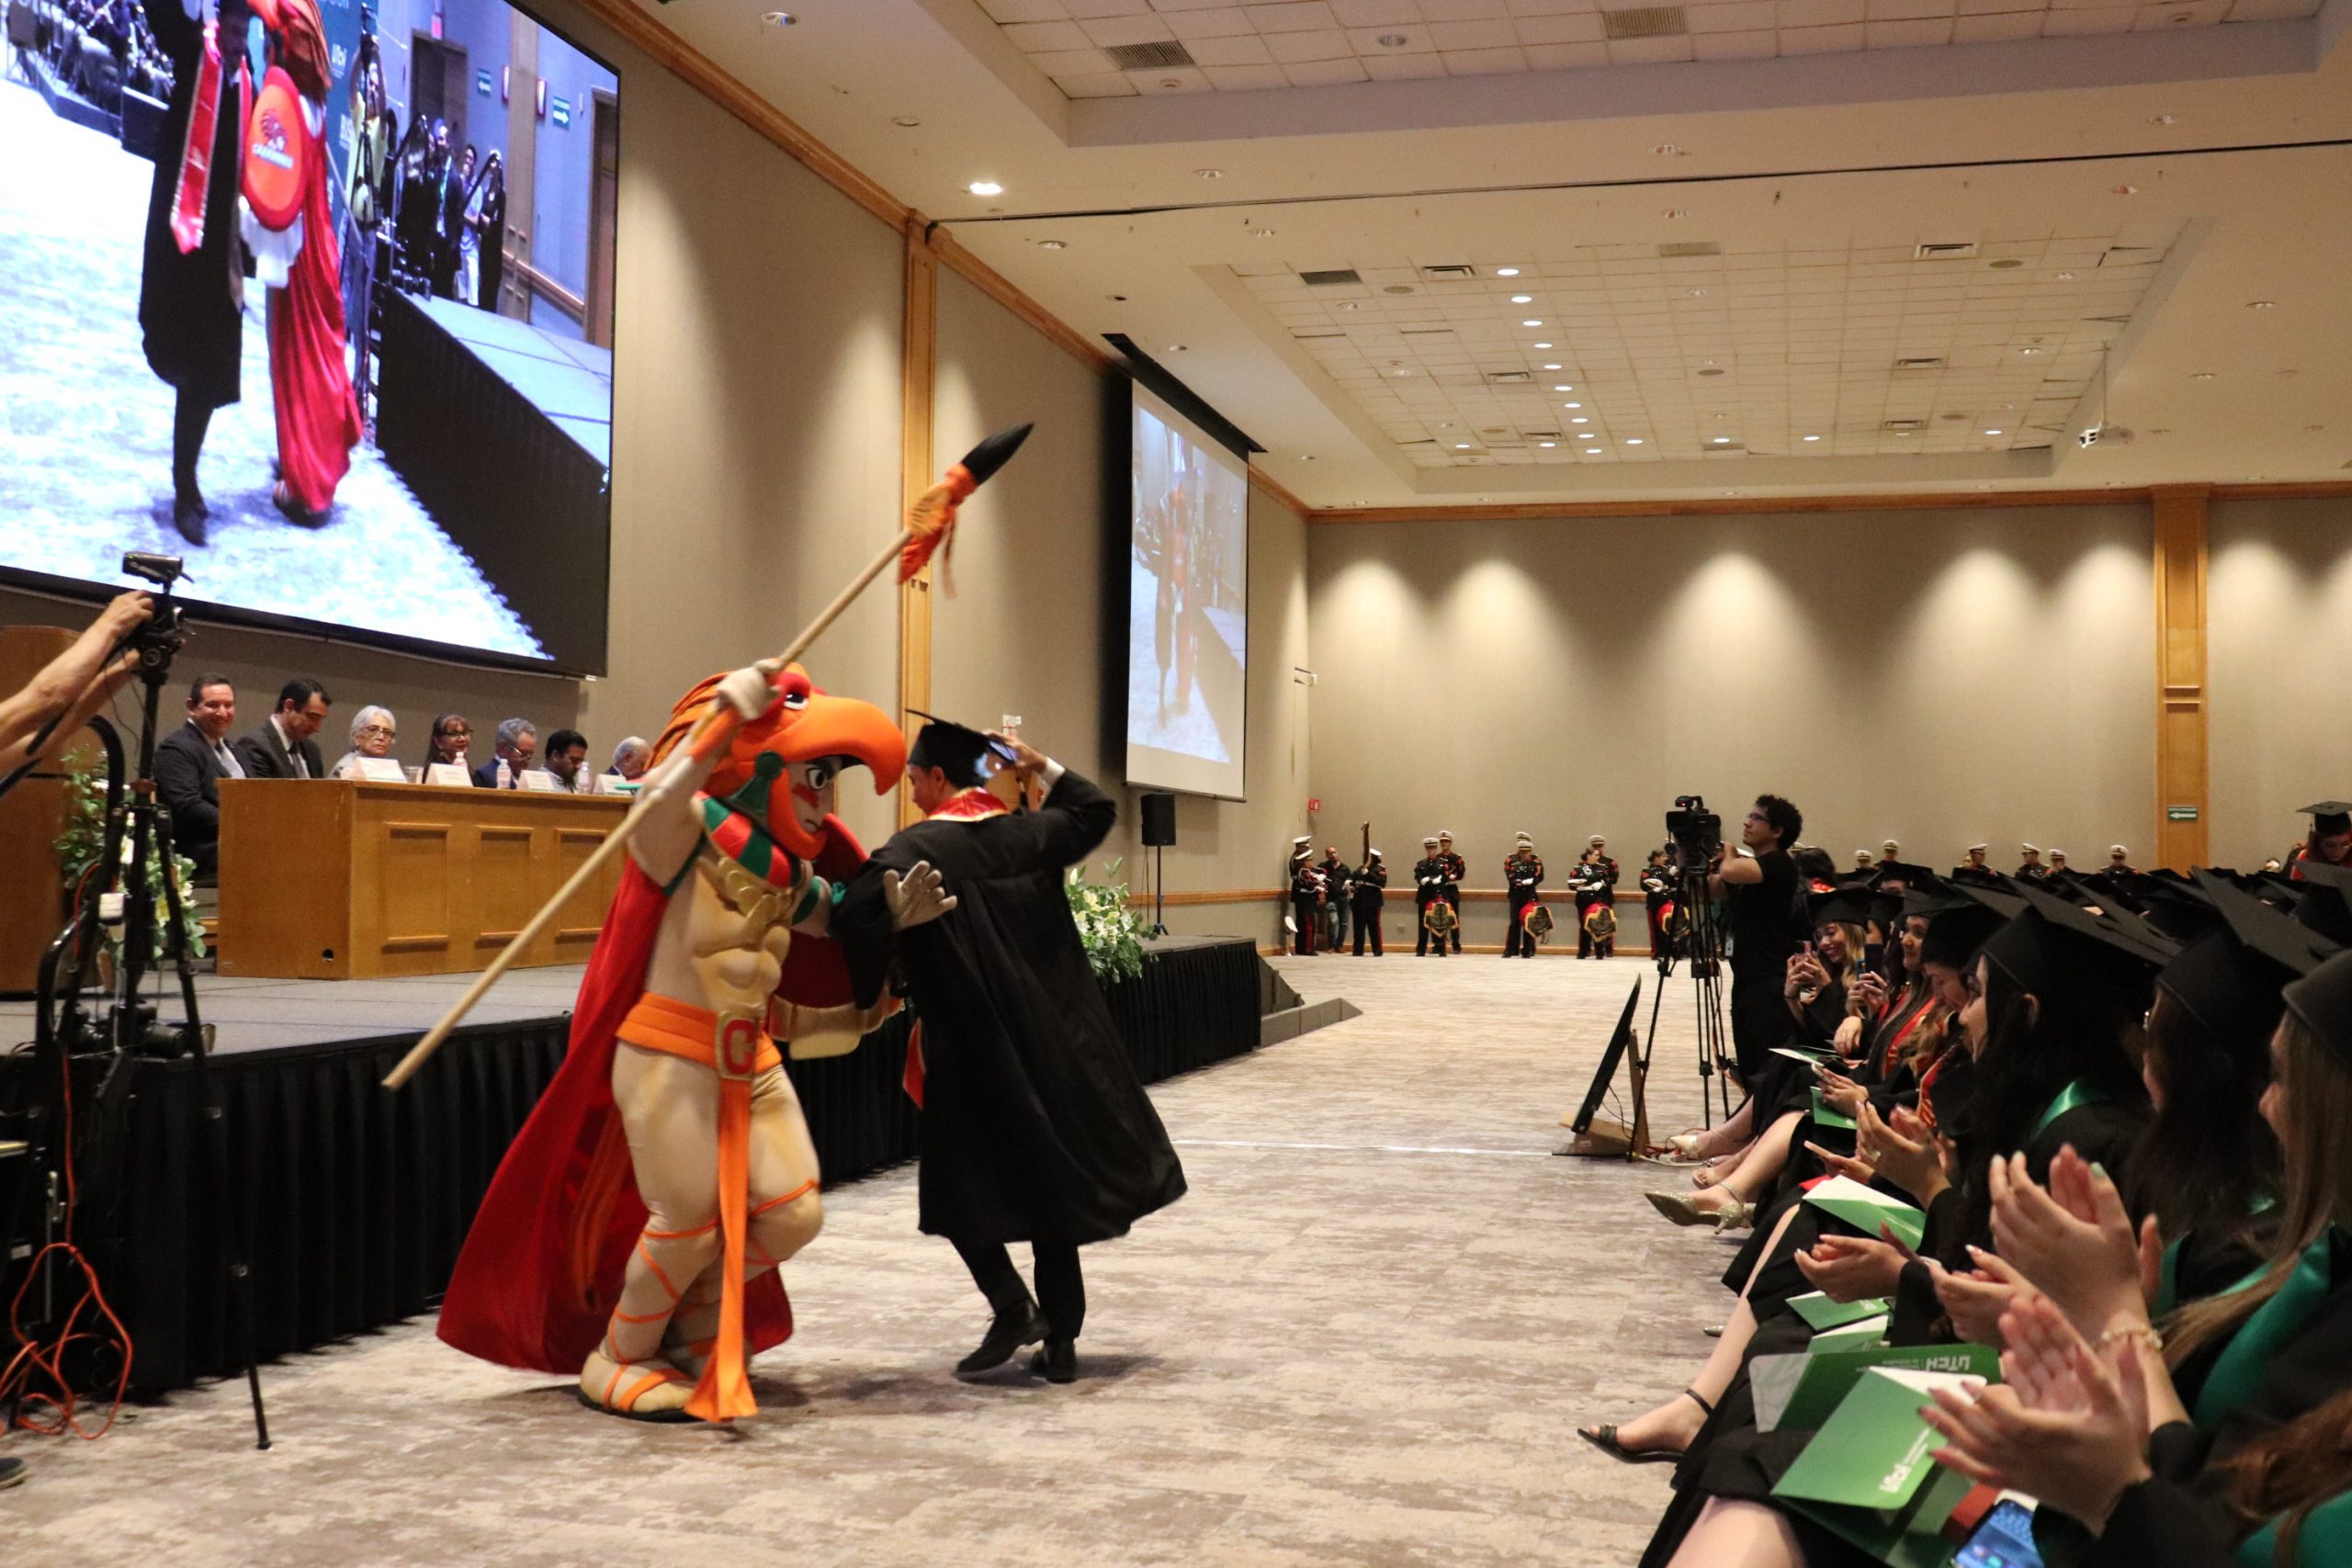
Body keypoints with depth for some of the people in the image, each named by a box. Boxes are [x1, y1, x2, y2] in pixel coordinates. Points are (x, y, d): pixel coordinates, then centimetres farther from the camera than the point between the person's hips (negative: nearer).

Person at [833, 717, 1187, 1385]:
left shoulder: (914, 850, -11)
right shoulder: (1029, 833, 5)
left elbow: (858, 919, -25)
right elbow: (1095, 812, 23)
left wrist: (866, 992, -11)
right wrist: (1046, 770, 17)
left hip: (970, 1048, -5)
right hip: (1051, 1044, 5)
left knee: (963, 1183, 10)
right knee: (1051, 1176, 13)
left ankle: (1011, 1303, -9)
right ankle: (1060, 1339, 14)